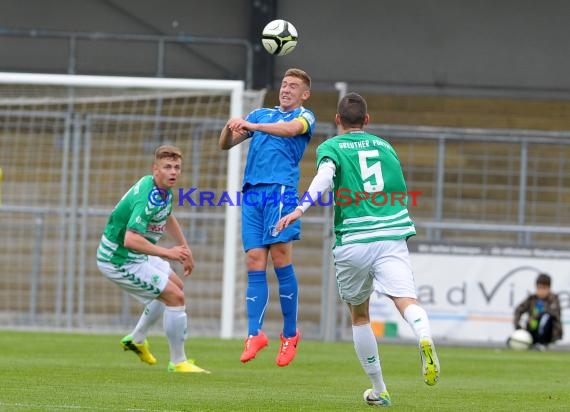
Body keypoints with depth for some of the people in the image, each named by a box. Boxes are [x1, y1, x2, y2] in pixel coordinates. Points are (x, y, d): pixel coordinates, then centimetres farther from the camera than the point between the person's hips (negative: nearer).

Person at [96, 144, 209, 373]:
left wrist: (185, 249, 25)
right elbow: (130, 239, -40)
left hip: (136, 255, 11)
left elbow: (167, 217, 24)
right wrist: (167, 253, -36)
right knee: (175, 296, -14)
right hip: (119, 261, -11)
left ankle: (137, 339, 39)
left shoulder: (164, 191, 1)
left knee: (175, 285, 27)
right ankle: (178, 362, -3)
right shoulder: (149, 198, -30)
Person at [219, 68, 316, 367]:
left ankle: (290, 334, -3)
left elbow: (291, 129, -15)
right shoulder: (261, 114, 25)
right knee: (255, 262, -3)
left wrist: (252, 126, -26)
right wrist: (229, 129, -4)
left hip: (281, 189, -5)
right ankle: (255, 334, -8)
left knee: (280, 257, -11)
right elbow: (225, 145, 19)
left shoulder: (304, 116, 10)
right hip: (252, 193, 5)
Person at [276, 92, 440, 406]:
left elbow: (324, 177, -15)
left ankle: (379, 391, 21)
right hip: (392, 236, 1)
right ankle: (424, 337, -50)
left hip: (353, 242, -1)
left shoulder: (331, 147, 7)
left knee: (359, 315, 16)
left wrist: (300, 208, -27)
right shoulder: (384, 146, 20)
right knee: (406, 300, -15)